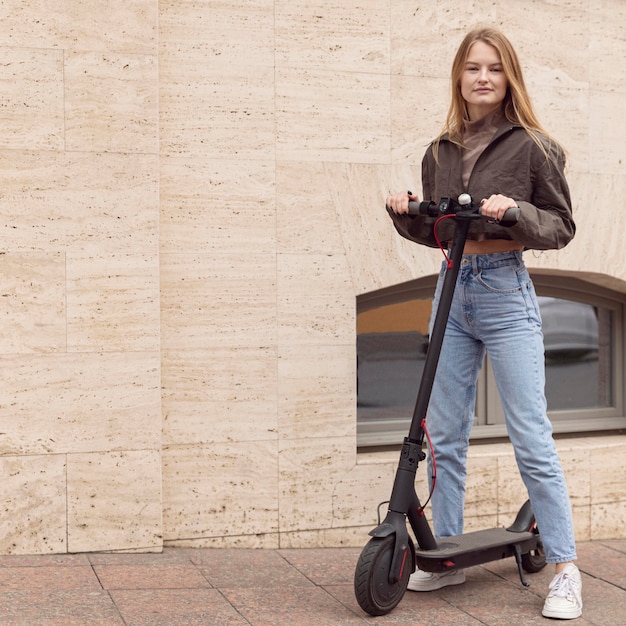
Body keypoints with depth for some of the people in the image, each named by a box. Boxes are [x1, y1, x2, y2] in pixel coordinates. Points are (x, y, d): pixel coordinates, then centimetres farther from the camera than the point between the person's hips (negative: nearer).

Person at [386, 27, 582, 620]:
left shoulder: (532, 146, -3)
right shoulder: (440, 152, 11)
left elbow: (562, 226, -2)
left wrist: (515, 211, -20)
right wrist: (404, 212, -2)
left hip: (506, 292, -5)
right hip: (452, 291, 5)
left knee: (530, 436, -6)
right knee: (444, 434, 9)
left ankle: (565, 570, 4)